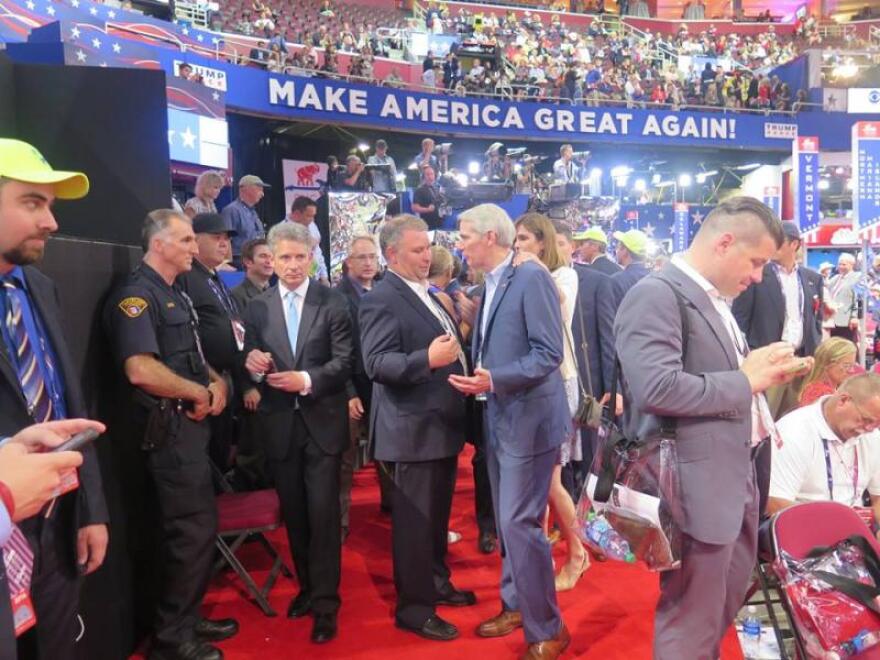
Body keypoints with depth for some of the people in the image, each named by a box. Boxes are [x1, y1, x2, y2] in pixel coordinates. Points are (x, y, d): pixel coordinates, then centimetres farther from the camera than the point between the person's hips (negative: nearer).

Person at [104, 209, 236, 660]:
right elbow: (140, 370, -28)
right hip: (169, 429, -10)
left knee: (194, 527, 17)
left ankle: (187, 619, 33)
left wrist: (217, 382, 3)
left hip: (190, 423, 10)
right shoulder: (136, 295, -16)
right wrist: (201, 394, -15)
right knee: (192, 530, -2)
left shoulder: (175, 294, 15)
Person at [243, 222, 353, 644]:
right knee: (294, 514, 15)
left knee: (323, 513, -1)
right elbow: (252, 366, 5)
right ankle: (306, 586, 34)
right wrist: (253, 365, -17)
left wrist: (307, 380, -22)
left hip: (322, 422, -3)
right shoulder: (257, 307, 5)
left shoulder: (333, 302, -2)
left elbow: (345, 361, -8)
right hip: (279, 424, 3)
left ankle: (325, 601, 13)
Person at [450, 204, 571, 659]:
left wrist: (494, 379, -29)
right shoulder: (491, 284, 13)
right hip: (499, 418, 9)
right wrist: (475, 377, 6)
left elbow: (549, 353, -21)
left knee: (520, 522, -5)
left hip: (529, 418, -9)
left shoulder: (532, 277, -15)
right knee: (506, 521, 17)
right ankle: (516, 604, 34)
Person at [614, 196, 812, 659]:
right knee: (691, 622, 6)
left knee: (724, 606, 26)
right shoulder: (656, 295, -19)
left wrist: (763, 372, 1)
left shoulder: (714, 300, 13)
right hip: (698, 488, -10)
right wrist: (745, 380, -19)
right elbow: (657, 387, -31)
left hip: (734, 477, 10)